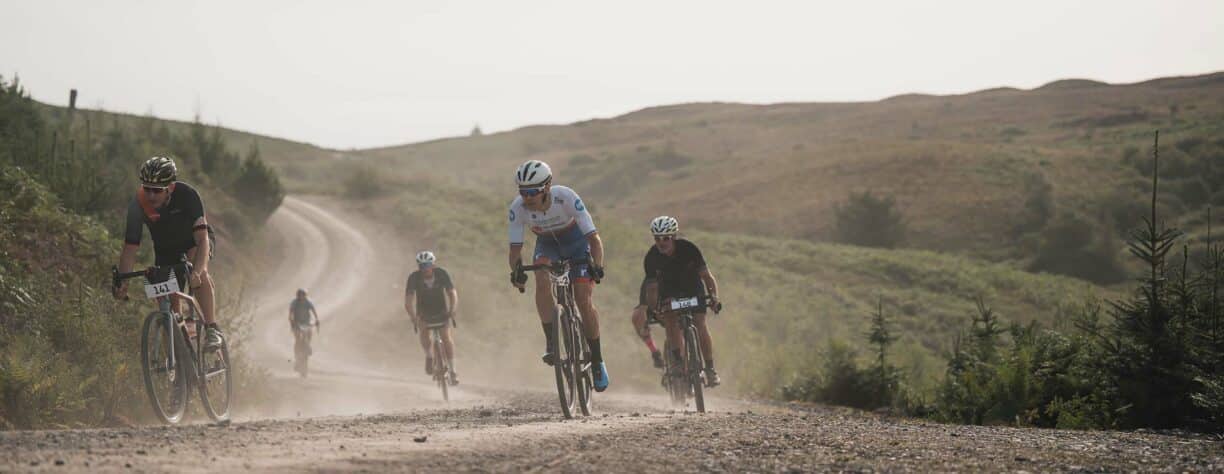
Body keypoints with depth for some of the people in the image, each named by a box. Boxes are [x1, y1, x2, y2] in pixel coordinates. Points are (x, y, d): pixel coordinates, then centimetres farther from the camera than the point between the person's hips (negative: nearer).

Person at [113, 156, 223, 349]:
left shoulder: (187, 195, -35)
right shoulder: (138, 205, -29)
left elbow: (202, 238, -41)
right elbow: (130, 248, -26)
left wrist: (196, 271, -57)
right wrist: (122, 282, -41)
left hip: (193, 241, -3)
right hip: (165, 250, 3)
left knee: (199, 272, -34)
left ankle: (212, 329, -31)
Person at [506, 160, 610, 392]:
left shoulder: (566, 198, -35)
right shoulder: (518, 208, -28)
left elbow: (594, 238, -34)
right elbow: (515, 247, -23)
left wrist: (597, 266, -51)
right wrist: (516, 271, -44)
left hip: (576, 240, -2)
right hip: (546, 244, 2)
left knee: (583, 301, -12)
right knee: (542, 282, -29)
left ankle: (597, 361, 3)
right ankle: (552, 343, -21)